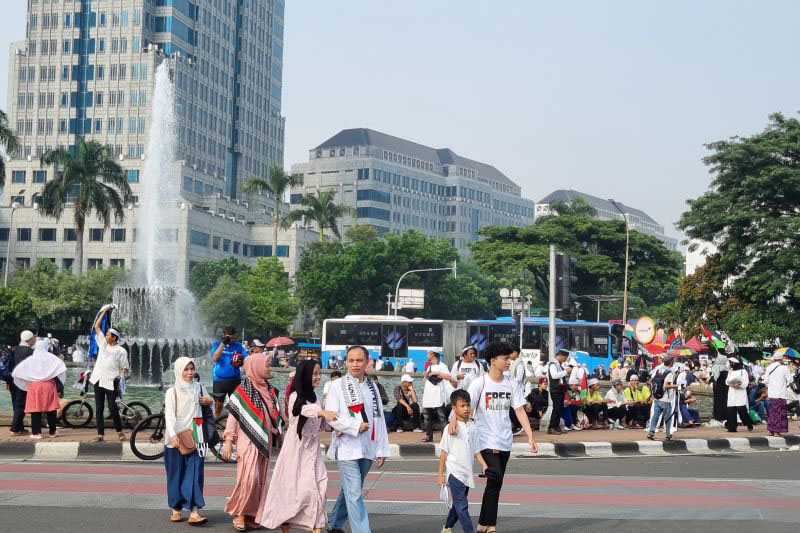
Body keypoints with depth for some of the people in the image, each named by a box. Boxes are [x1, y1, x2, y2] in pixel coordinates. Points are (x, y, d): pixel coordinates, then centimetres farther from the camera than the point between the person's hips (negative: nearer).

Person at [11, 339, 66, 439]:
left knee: (35, 409, 3)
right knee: (51, 410, 6)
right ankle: (53, 431, 11)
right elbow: (61, 368, -9)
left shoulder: (30, 359, 9)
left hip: (33, 385, 1)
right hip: (48, 385, -1)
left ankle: (36, 432, 0)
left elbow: (16, 372, 8)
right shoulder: (50, 358, 3)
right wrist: (60, 386, -1)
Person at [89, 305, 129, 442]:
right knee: (99, 409, 4)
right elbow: (96, 326, 10)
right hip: (98, 380, 5)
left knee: (113, 408, -7)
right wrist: (104, 311, 9)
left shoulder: (121, 351, -3)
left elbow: (124, 367, -2)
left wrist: (120, 377, -19)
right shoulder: (103, 343, 9)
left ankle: (119, 430, 11)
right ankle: (100, 434, 7)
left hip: (111, 382, -5)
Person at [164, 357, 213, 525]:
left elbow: (211, 401, 26)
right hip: (176, 438, -2)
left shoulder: (198, 387, 10)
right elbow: (169, 414, -13)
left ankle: (194, 512, -13)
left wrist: (208, 401, 1)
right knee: (176, 473, 4)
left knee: (194, 472, -7)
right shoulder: (172, 391, -2)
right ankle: (176, 508, 17)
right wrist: (173, 435, -29)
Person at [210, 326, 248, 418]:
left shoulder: (238, 345, 5)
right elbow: (214, 358, -13)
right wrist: (223, 343, -19)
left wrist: (241, 362, -24)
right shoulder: (217, 344, 2)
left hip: (235, 380, 1)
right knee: (218, 405, 6)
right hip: (219, 380, -1)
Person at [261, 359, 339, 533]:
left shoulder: (317, 399, 11)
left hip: (313, 447, 5)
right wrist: (323, 412, -49)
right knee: (290, 486, 2)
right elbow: (306, 410, -30)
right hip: (296, 446, -5)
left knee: (318, 485, -8)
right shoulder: (295, 397, -8)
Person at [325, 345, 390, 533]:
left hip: (367, 449, 5)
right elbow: (332, 417, -10)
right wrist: (356, 426, -14)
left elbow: (379, 419, 10)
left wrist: (381, 449, 8)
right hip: (347, 448, -5)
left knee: (350, 491, 16)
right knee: (355, 494, -10)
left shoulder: (372, 387, 9)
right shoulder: (338, 386, -4)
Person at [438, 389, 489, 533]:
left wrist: (484, 465, -4)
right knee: (462, 506, -11)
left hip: (467, 473, 6)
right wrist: (441, 475, -4)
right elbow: (444, 453, -5)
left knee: (458, 504, 18)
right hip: (455, 472, -6)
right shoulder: (450, 428, -9)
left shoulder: (472, 427, 5)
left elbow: (476, 450, 10)